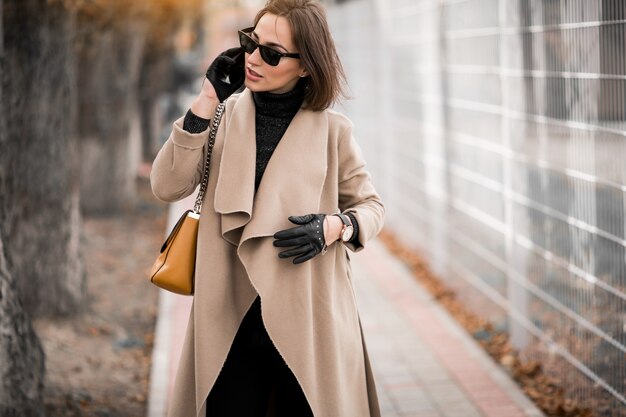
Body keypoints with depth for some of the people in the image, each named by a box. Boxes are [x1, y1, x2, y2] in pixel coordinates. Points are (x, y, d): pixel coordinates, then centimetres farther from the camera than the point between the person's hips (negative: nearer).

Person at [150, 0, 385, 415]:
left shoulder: (332, 130, -2)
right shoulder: (225, 116, 3)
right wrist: (205, 103, -11)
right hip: (231, 319, 2)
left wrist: (335, 226, -13)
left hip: (309, 320, -1)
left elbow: (371, 205, 8)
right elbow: (168, 186, -8)